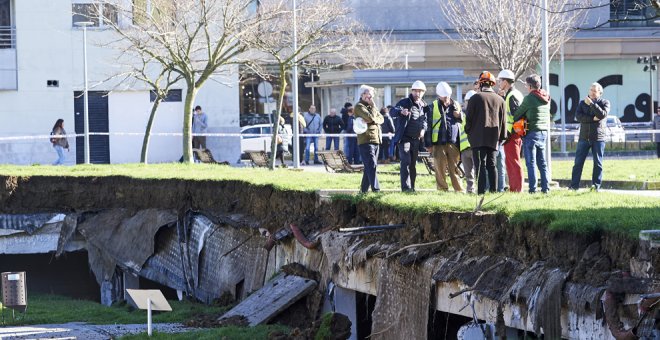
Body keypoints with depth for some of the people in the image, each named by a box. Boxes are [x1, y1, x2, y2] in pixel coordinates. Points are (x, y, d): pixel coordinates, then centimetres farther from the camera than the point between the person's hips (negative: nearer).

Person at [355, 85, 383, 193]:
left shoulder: (370, 106, 21)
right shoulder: (359, 106, -6)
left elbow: (381, 119, 9)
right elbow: (371, 117, -20)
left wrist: (372, 120, -11)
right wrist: (373, 106, -3)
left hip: (375, 140, 9)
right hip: (366, 140, -9)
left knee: (369, 167, 11)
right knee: (371, 166, -15)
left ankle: (364, 189, 17)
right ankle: (376, 189, -22)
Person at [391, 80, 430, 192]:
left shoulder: (424, 106, 14)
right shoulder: (404, 102, -3)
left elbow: (425, 120, 22)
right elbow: (392, 112, -15)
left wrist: (423, 129, -1)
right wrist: (401, 111, -39)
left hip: (416, 139, 6)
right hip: (405, 138, -6)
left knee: (413, 164, 11)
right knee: (406, 162, -16)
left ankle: (412, 187, 18)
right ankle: (406, 187, -19)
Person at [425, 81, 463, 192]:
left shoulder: (455, 105, 12)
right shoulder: (433, 106, 4)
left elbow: (461, 121, 10)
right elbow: (428, 125, 4)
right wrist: (428, 144, 0)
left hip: (453, 141, 1)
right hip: (439, 142, -1)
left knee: (454, 168, 0)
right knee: (440, 168, 1)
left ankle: (459, 190, 0)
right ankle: (442, 190, 7)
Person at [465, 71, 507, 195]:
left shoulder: (475, 98, -3)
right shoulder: (500, 100, 9)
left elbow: (469, 117, -3)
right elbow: (503, 121, 11)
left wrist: (468, 131, 10)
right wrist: (502, 137, 16)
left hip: (478, 137, -4)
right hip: (494, 138, 4)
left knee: (481, 165, -7)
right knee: (491, 165, 10)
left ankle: (481, 191, -13)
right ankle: (493, 190, 6)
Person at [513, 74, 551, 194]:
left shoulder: (529, 98, -11)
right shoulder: (546, 99, 10)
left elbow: (517, 114, -3)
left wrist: (513, 120, 16)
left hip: (532, 132, -7)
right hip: (544, 131, 7)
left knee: (531, 162, -4)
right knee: (542, 162, 11)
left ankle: (533, 188, -7)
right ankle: (545, 187, 8)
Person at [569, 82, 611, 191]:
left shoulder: (605, 103, 5)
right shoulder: (583, 103, 12)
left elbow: (602, 114, -14)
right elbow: (578, 116, -4)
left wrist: (591, 104, -16)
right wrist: (592, 118, -15)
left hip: (598, 138, -2)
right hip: (584, 137, 2)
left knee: (598, 163, 0)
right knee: (578, 162, -1)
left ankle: (596, 185, 5)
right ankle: (574, 186, 1)